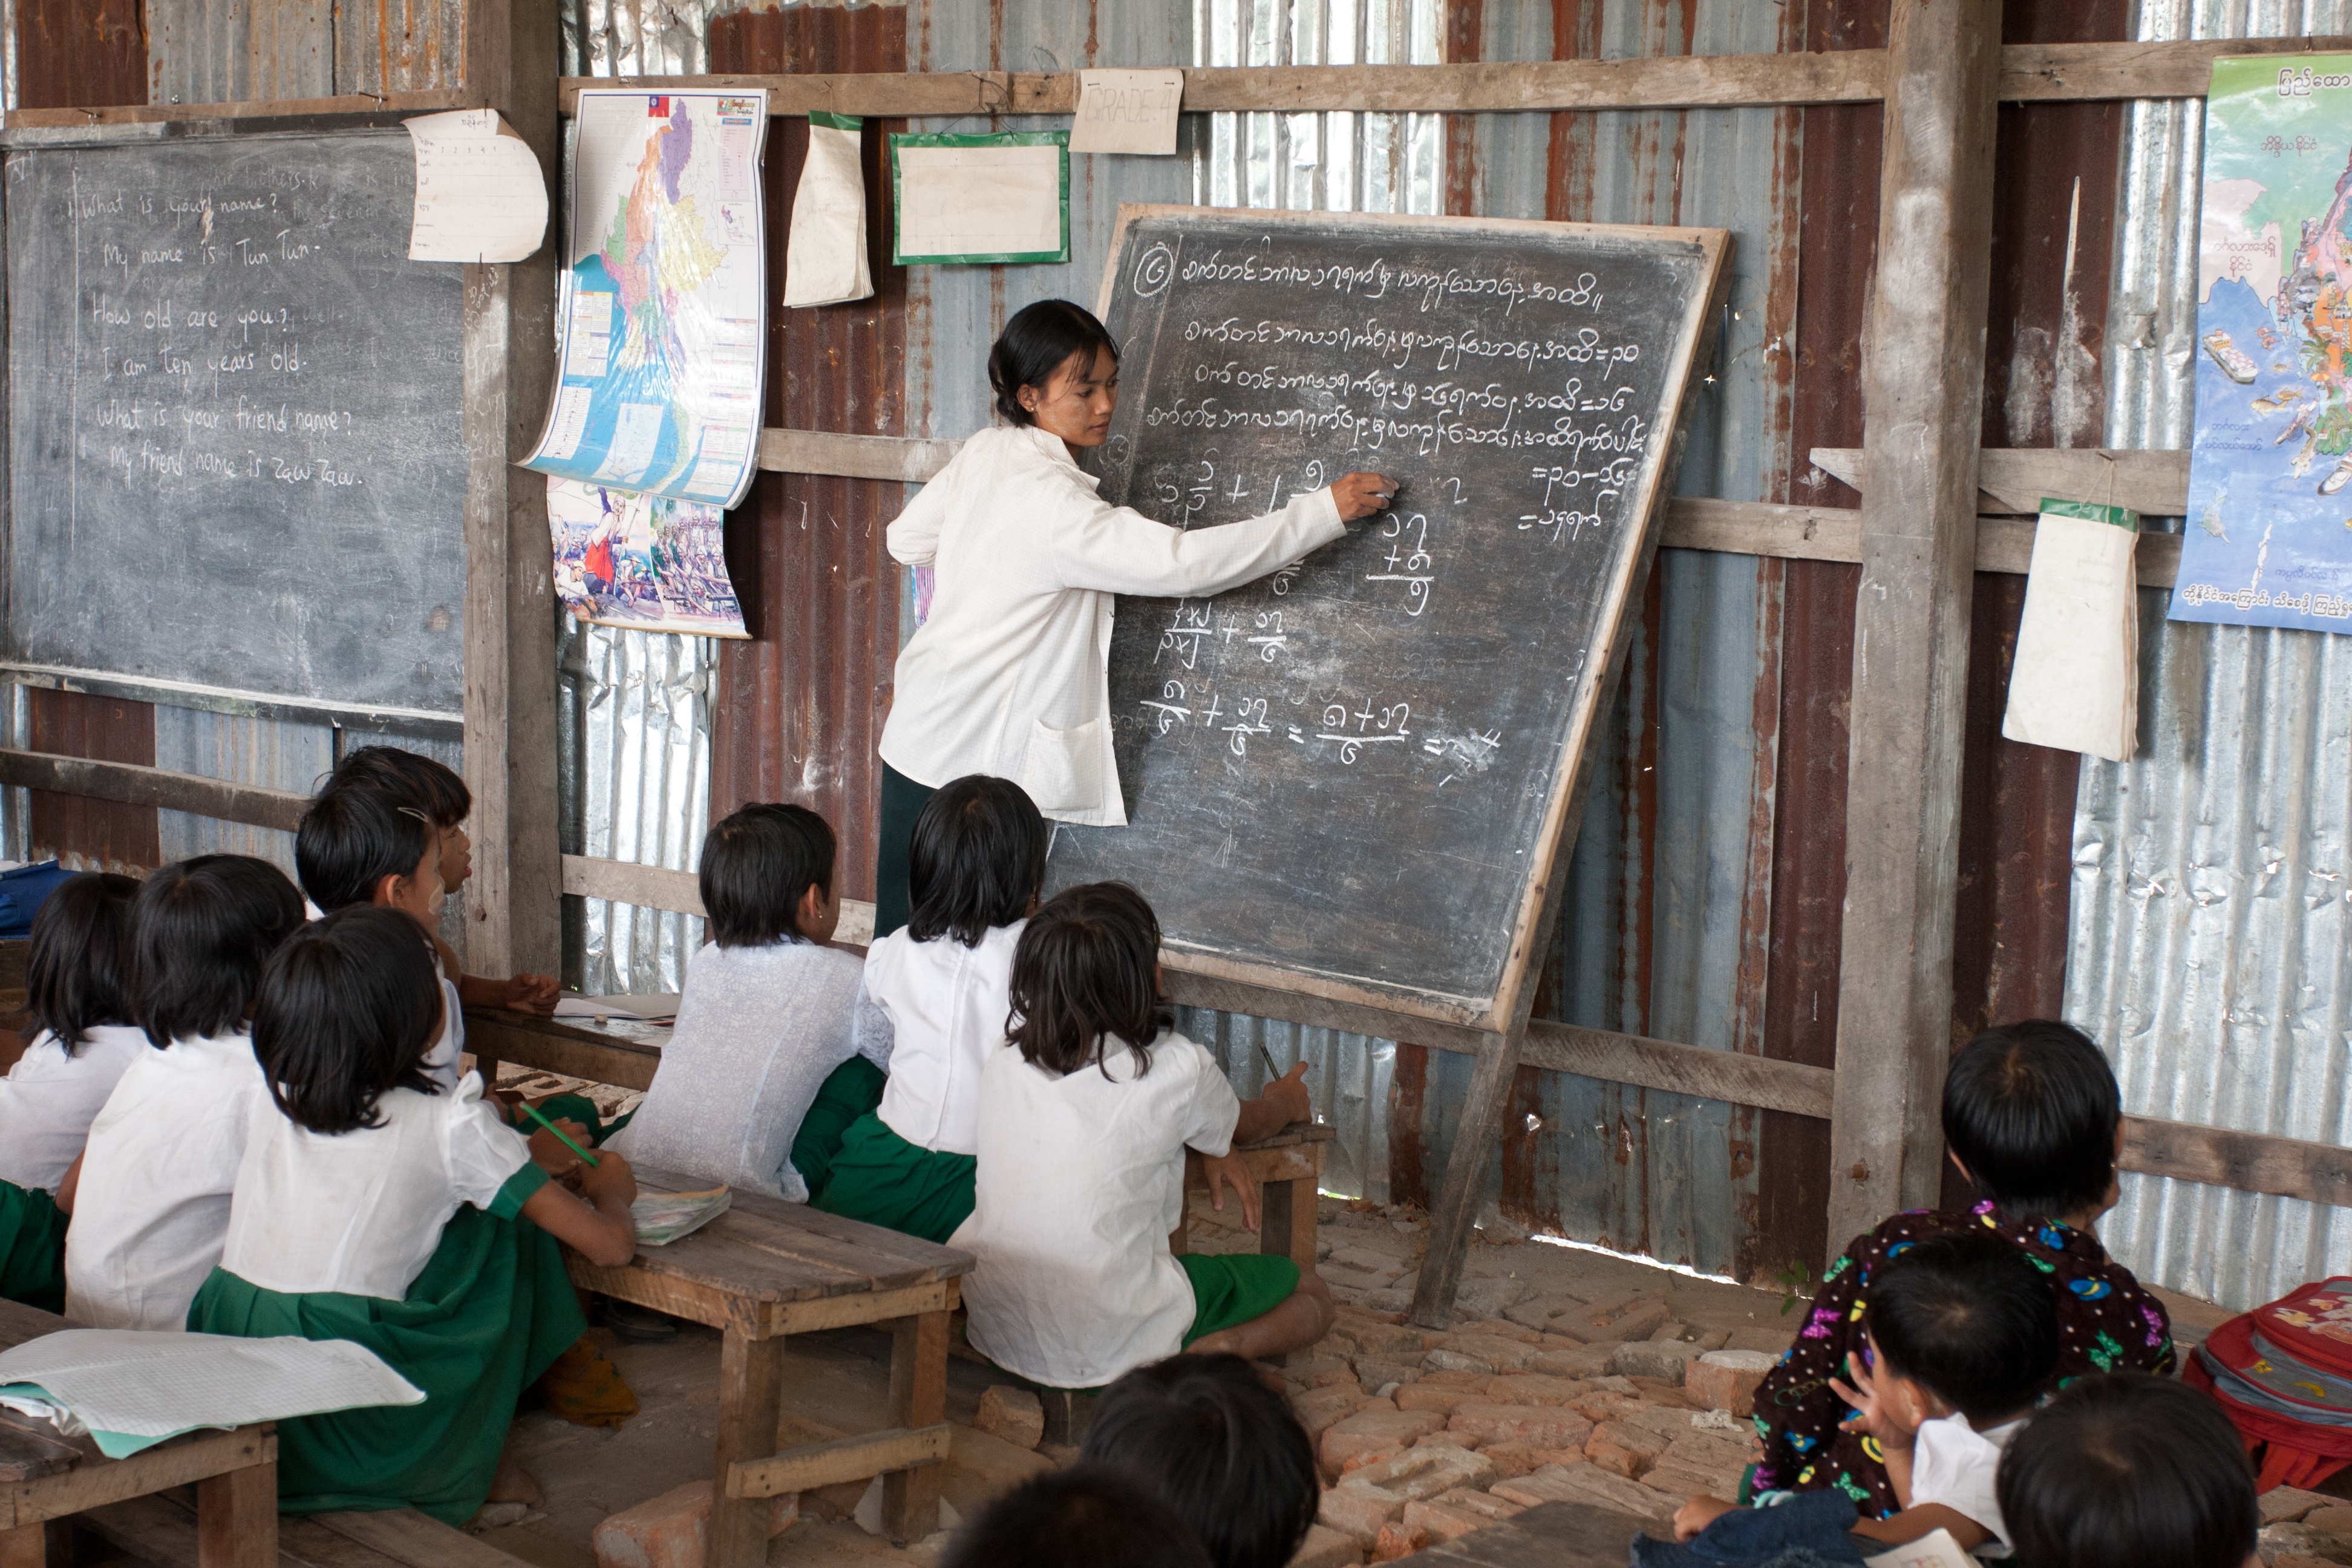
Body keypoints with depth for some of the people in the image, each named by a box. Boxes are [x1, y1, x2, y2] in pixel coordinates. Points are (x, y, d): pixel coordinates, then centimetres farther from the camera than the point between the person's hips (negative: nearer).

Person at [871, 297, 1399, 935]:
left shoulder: (986, 452, 4)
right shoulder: (1048, 500, -24)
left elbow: (907, 538, 18)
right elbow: (1184, 562, -28)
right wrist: (1327, 510, -24)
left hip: (919, 734, 9)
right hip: (963, 761, -9)